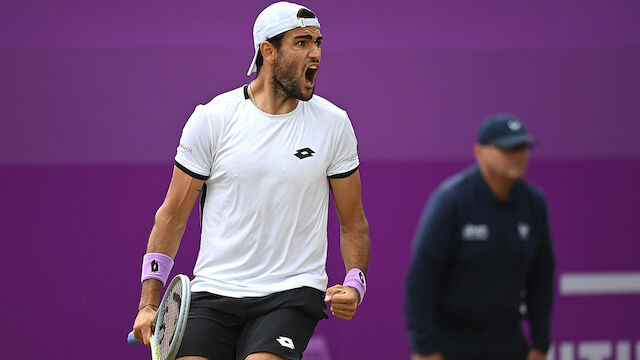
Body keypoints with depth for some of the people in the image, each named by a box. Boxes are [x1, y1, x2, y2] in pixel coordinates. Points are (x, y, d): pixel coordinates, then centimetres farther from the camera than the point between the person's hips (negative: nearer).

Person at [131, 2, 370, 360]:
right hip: (212, 294, 1)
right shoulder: (211, 119, -1)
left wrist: (354, 286, -8)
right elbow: (172, 216, 5)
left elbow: (353, 223, 11)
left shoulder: (333, 123, 3)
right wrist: (149, 303, -3)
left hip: (292, 294, 0)